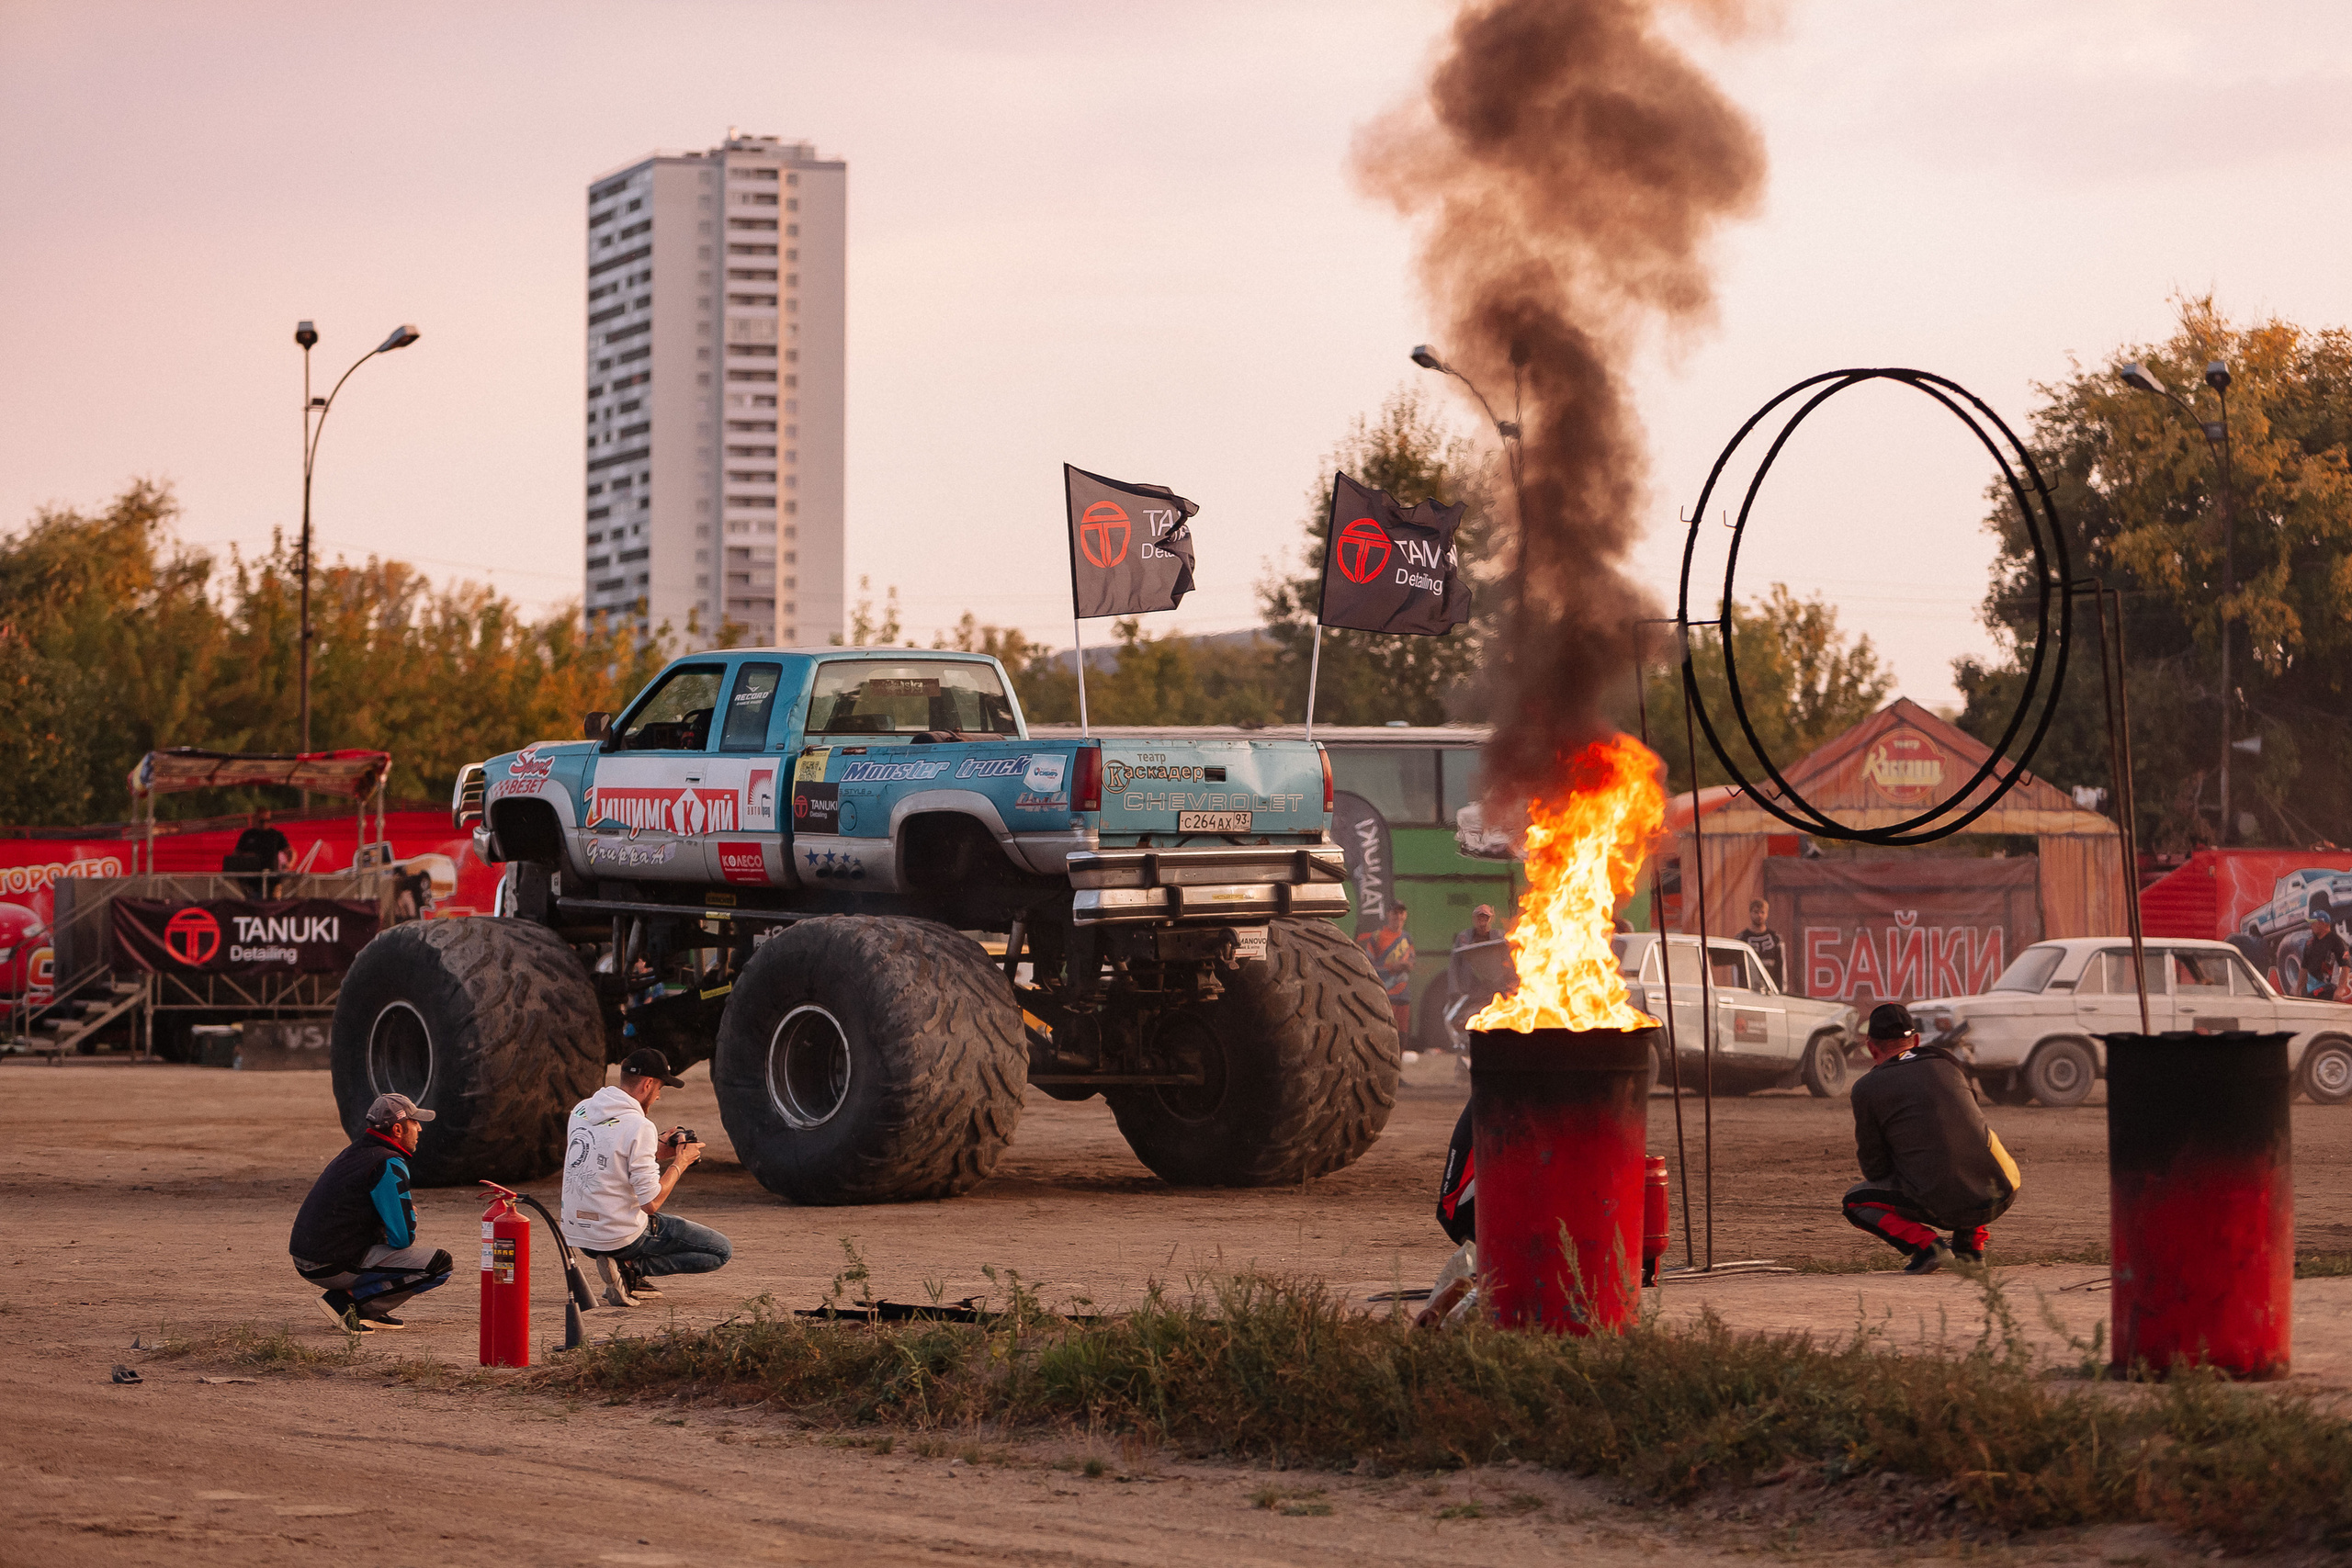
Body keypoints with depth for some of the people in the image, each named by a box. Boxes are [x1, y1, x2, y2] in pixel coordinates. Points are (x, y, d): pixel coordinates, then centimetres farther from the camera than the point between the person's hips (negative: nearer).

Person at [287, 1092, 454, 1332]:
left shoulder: (355, 1151, 17)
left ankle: (365, 1312, 12)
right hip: (335, 1267, -9)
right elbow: (403, 1238, -14)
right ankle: (347, 1300, -8)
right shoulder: (389, 1165, -12)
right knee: (440, 1264, -7)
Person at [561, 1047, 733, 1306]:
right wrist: (680, 1163, -5)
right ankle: (630, 1269, -7)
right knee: (722, 1250, 4)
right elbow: (651, 1203, -20)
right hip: (618, 1238, -8)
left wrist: (656, 1150, 15)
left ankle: (631, 1278, 18)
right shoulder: (638, 1127, -18)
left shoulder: (581, 1110, 5)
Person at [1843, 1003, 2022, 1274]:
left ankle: (1925, 1243, -4)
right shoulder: (1947, 1062, 16)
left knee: (1854, 1202, 19)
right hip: (2000, 1198, 4)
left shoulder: (1867, 1087, 3)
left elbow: (1875, 1167, 7)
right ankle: (1971, 1245, 25)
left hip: (1943, 1208, -4)